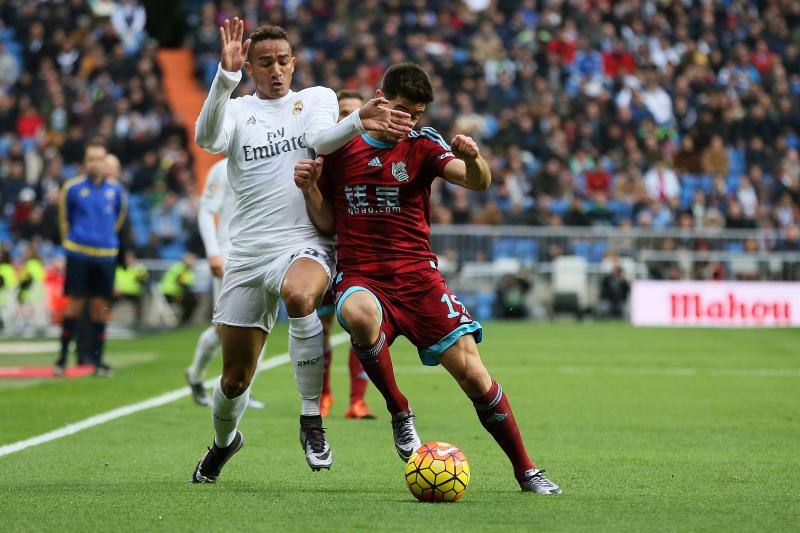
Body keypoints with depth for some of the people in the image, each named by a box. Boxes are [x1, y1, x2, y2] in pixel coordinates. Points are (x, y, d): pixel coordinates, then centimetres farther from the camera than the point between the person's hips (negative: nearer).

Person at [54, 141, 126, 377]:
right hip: (78, 252, -2)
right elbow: (64, 216, 9)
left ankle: (97, 359, 11)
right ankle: (63, 356, 5)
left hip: (105, 254, 2)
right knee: (75, 304, -4)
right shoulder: (72, 188, -3)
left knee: (100, 306, 4)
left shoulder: (115, 189, 3)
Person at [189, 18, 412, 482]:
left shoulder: (317, 98, 11)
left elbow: (321, 138, -11)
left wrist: (359, 122, -34)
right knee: (235, 378, 5)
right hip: (248, 253, 2)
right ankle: (224, 441, 39)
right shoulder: (238, 110, 11)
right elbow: (208, 139, -13)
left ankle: (312, 420, -26)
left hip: (306, 246, -2)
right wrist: (226, 75, -28)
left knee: (300, 294, -39)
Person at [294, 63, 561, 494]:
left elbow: (479, 183, -14)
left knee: (472, 374, -9)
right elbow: (327, 223, 14)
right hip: (360, 276, 0)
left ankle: (526, 471, 9)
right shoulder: (340, 147, 7)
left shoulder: (422, 144, 3)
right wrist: (309, 188, -6)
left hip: (418, 276, 0)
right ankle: (400, 414, -15)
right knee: (359, 315, -38)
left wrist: (472, 159, -36)